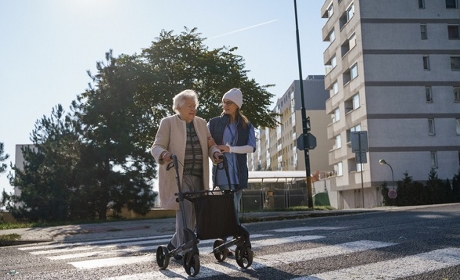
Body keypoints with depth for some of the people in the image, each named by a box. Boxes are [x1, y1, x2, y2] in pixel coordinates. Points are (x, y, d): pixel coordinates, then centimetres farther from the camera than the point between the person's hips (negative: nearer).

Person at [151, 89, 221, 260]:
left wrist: (215, 152, -10)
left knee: (193, 214, 6)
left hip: (198, 177, 5)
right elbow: (156, 147, -5)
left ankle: (174, 244, 23)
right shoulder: (168, 122, 0)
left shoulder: (201, 123, 15)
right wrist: (164, 154, -28)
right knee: (185, 212, -13)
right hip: (177, 176, -5)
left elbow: (210, 144, 13)